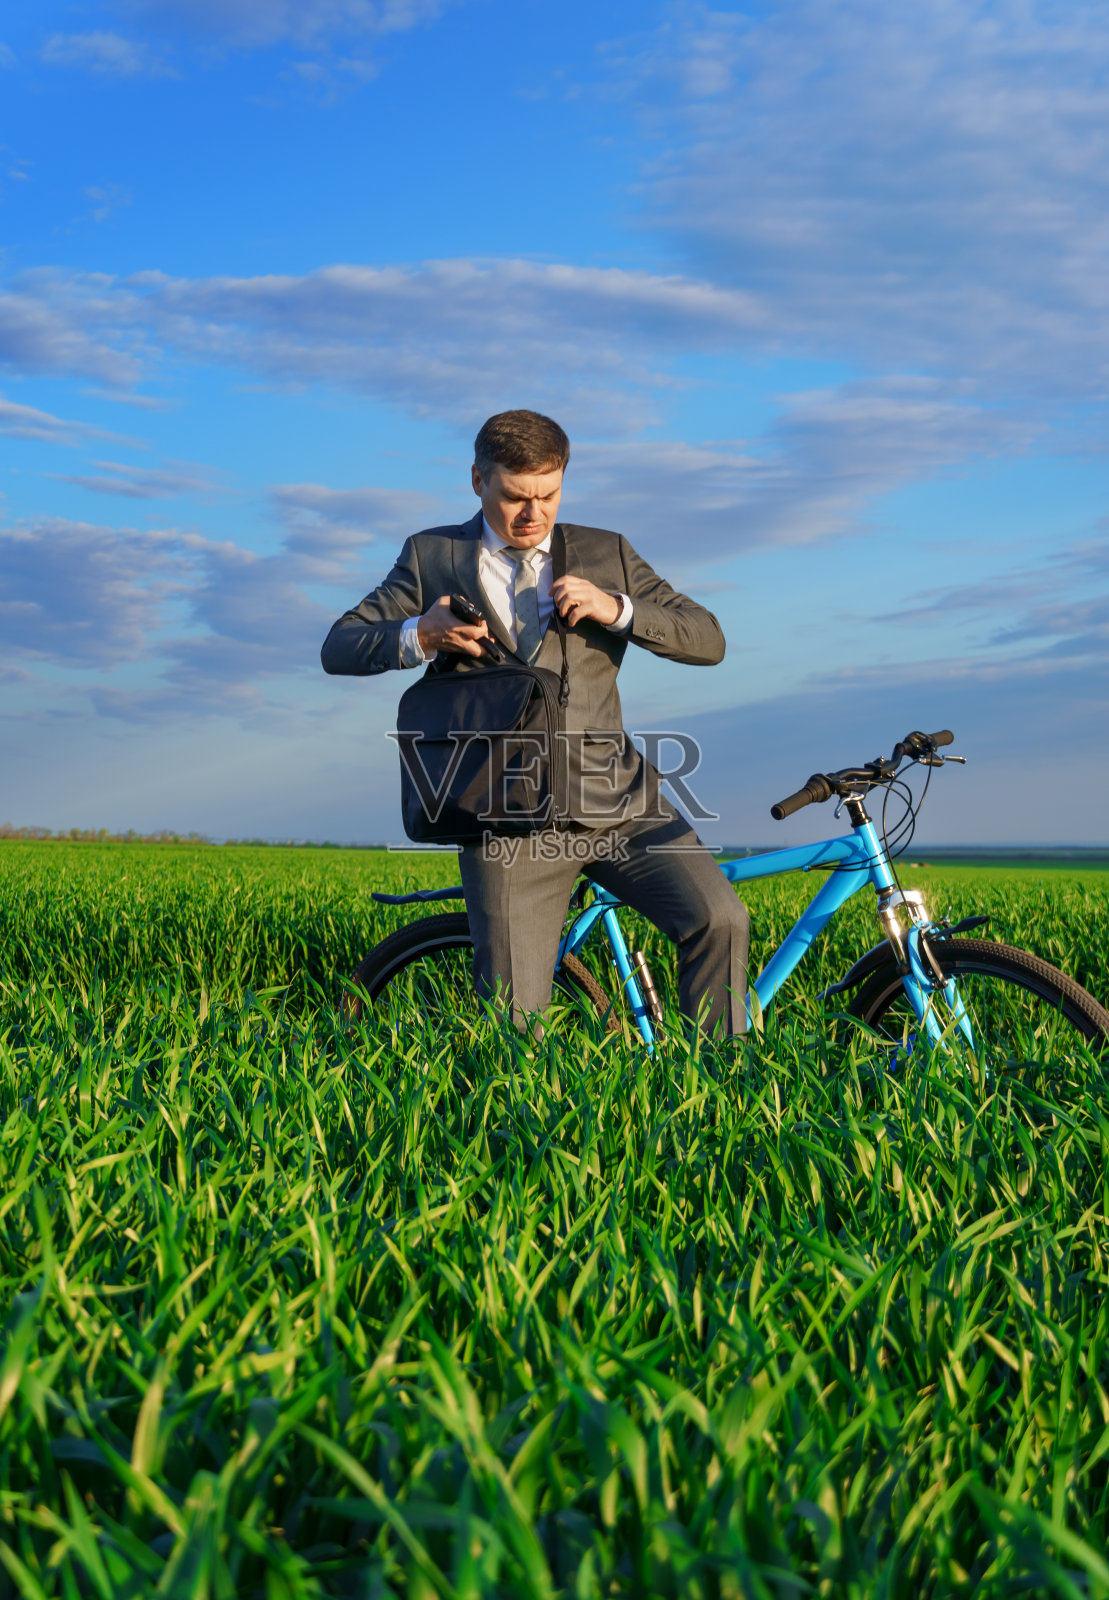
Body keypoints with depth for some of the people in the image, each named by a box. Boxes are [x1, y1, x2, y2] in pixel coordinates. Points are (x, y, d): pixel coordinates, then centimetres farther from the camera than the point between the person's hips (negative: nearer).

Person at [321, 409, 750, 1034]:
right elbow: (338, 648, 6)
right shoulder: (432, 556, 10)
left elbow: (709, 640, 6)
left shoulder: (607, 554, 12)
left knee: (721, 920, -18)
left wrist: (617, 609, -11)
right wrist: (420, 636, -14)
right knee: (515, 1019, -5)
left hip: (619, 803, 2)